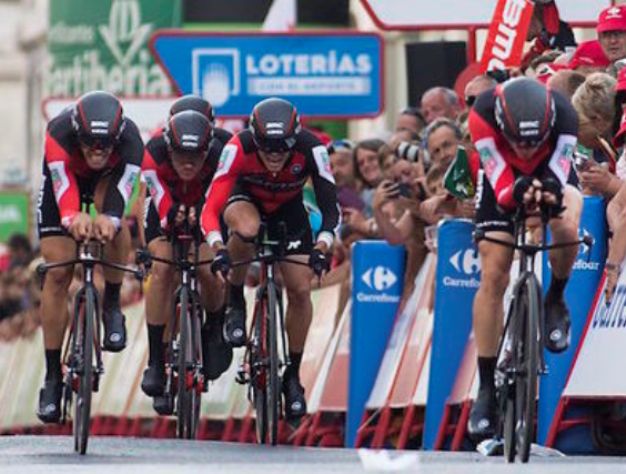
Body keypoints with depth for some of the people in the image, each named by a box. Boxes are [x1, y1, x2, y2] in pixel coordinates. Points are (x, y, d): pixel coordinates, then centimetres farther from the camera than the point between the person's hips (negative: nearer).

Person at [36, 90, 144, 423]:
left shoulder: (129, 140, -37)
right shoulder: (59, 134, -40)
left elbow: (121, 194, -47)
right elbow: (64, 188, -49)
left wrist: (110, 220, -69)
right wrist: (74, 219, -70)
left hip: (108, 179, 0)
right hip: (64, 180, 0)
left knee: (114, 219, -35)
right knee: (58, 272, -9)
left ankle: (112, 306, -14)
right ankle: (52, 376, 0)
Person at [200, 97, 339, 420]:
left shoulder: (310, 149, -33)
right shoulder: (238, 148, -36)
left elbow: (330, 208, -34)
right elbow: (210, 208, -39)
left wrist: (322, 246, -51)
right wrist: (218, 247, -56)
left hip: (288, 211, 2)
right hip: (246, 200, -2)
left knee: (300, 289, -10)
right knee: (247, 228, -39)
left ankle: (293, 374, 8)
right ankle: (235, 303, -13)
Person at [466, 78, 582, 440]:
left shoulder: (563, 115, -36)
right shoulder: (484, 114, -36)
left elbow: (559, 173, -35)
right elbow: (499, 181, -35)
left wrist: (551, 194, -58)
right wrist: (515, 194, -57)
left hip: (551, 172, 0)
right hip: (503, 178, 0)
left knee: (567, 226, -35)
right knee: (493, 278, -9)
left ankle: (556, 302, -4)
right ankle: (487, 387, -1)